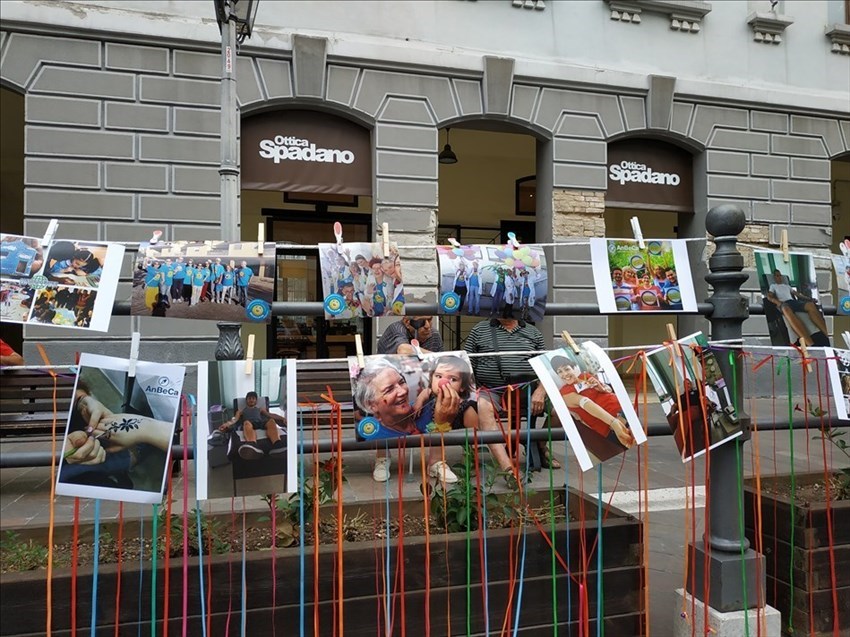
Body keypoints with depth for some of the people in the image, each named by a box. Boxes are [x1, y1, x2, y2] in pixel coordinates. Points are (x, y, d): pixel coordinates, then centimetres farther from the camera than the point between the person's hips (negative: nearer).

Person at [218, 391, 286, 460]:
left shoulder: (261, 409, 39)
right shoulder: (241, 410, 36)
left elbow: (270, 415, 21)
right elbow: (235, 419, 16)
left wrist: (282, 418, 0)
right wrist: (227, 424, -10)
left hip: (260, 423, 1)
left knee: (271, 421, -36)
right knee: (247, 423, -41)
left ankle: (277, 445, -70)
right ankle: (252, 446, -78)